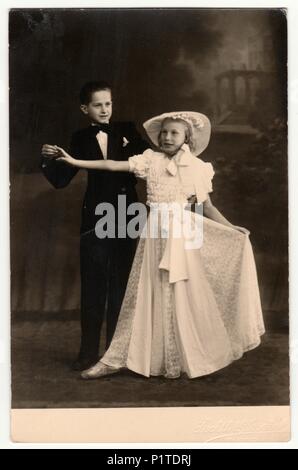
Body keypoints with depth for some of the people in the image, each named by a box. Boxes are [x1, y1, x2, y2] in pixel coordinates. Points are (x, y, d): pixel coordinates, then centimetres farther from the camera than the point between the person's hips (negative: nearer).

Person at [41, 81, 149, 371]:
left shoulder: (127, 131, 2)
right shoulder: (81, 139, 3)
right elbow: (61, 180, -1)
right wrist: (49, 161, -18)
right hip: (95, 220, 0)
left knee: (120, 286, 9)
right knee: (92, 288, 5)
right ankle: (89, 352, 17)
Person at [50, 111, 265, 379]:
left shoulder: (197, 167, 2)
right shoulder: (151, 160, 3)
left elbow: (207, 207, 5)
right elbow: (113, 165, 0)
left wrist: (234, 230, -4)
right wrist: (75, 161, -4)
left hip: (182, 234, -1)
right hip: (156, 234, 1)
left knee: (181, 296, 4)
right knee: (146, 294, 4)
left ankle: (178, 361, 20)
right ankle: (118, 359, 11)